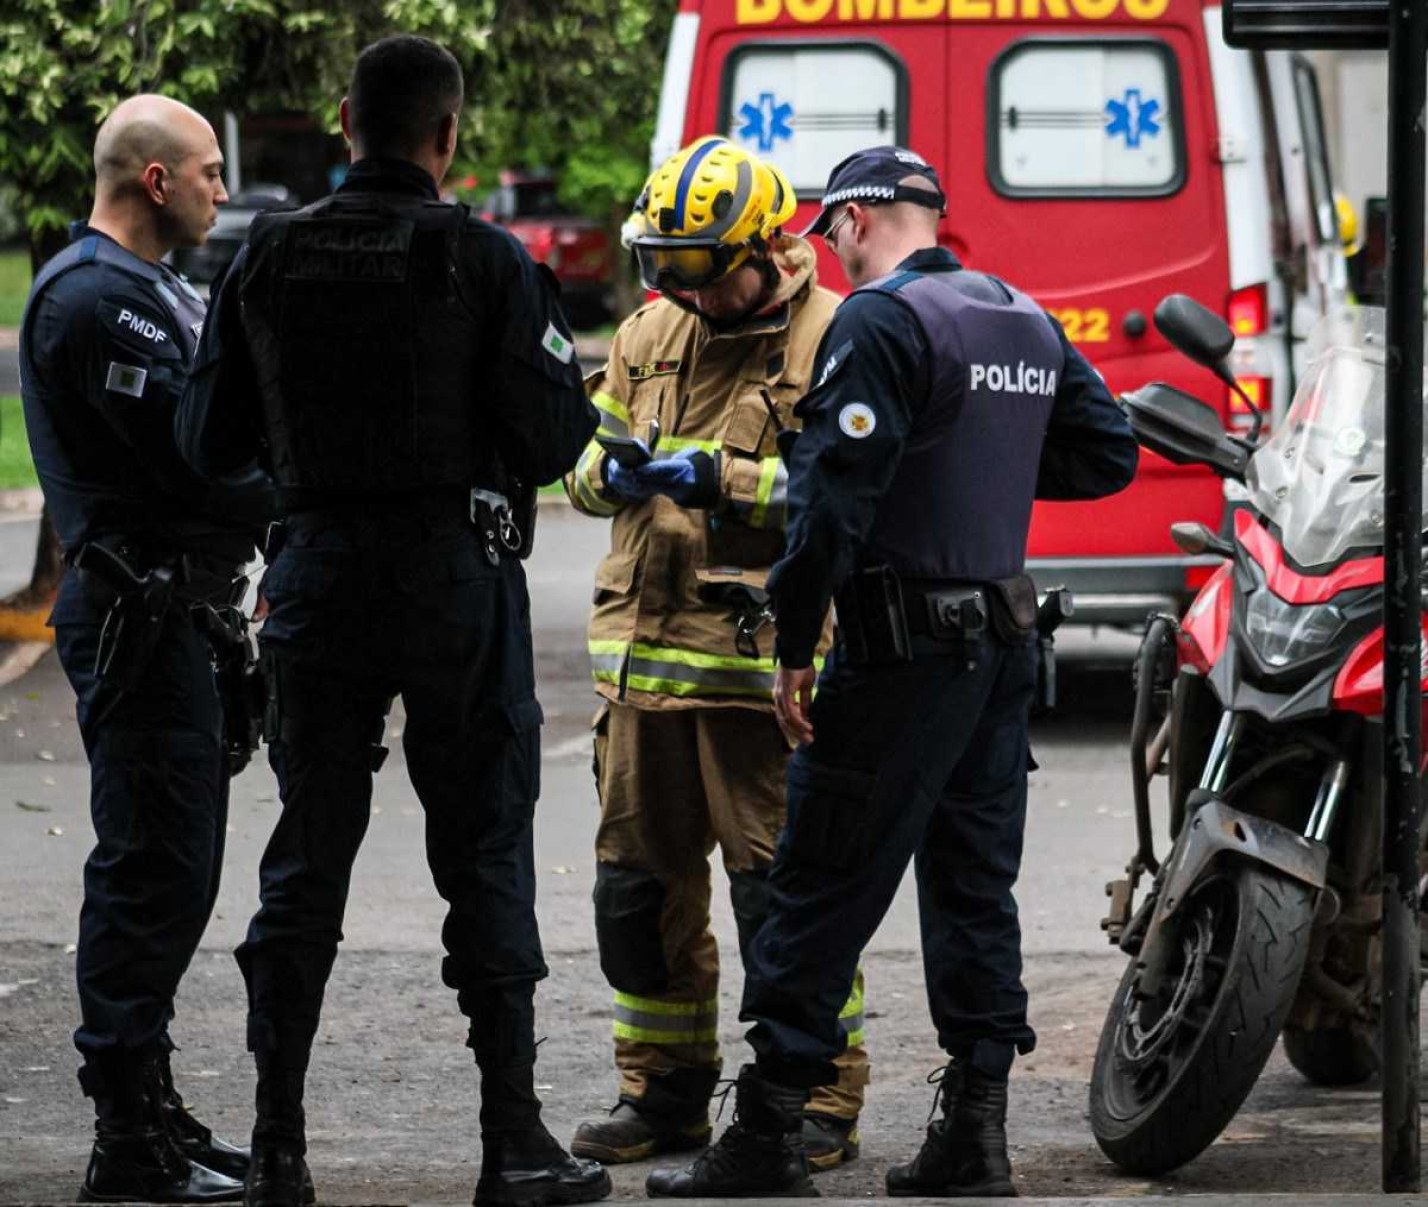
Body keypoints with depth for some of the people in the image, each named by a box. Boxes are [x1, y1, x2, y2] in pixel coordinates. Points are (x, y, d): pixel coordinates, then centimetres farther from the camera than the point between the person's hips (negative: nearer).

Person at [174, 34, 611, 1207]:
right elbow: (551, 440, -12)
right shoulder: (487, 264, -10)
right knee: (485, 857, 4)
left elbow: (209, 439, 4)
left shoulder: (269, 259, 0)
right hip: (460, 580, -3)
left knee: (306, 858, 10)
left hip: (319, 577, 3)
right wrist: (572, 398, 10)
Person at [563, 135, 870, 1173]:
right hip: (646, 649, 7)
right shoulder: (653, 335, 15)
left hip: (764, 659, -7)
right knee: (641, 883, 12)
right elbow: (589, 454, 20)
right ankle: (664, 1093, 24)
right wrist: (612, 472, -3)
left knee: (781, 887, -6)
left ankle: (819, 1101, 2)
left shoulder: (831, 343, -8)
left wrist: (720, 478, -22)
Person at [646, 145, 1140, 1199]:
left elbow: (836, 491, -19)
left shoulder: (881, 320, -13)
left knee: (825, 888, -4)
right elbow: (1108, 454, 19)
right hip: (1005, 639, 8)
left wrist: (795, 646, -15)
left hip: (905, 650, -8)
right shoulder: (1029, 321, 12)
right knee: (974, 884, 11)